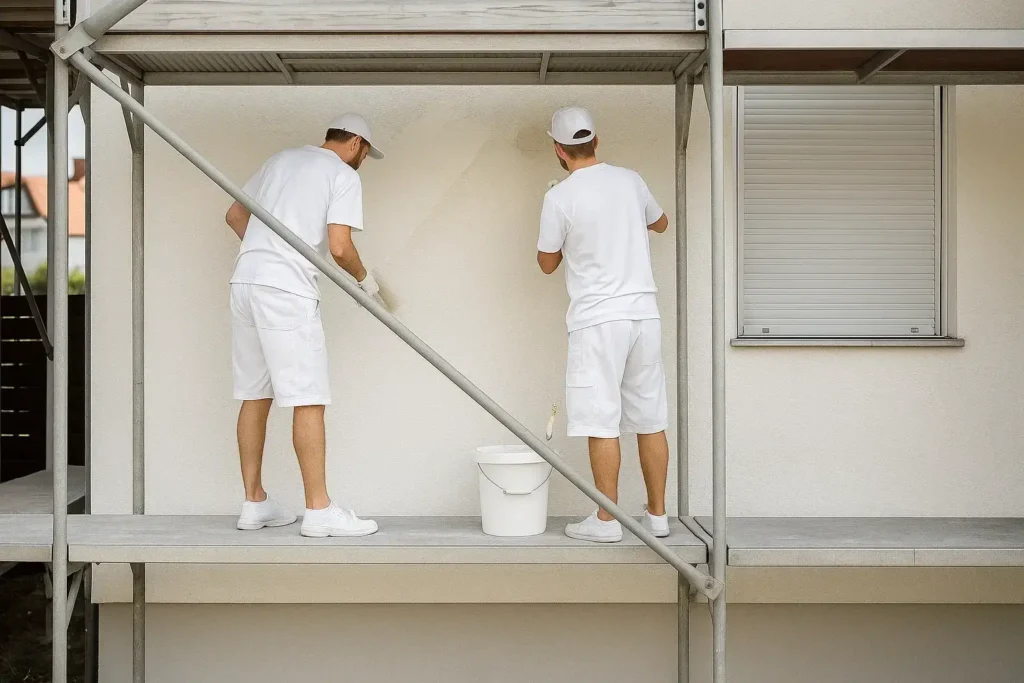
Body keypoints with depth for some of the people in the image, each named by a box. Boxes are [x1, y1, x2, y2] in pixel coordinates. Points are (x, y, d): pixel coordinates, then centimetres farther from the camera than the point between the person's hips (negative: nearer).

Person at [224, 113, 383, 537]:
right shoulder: (344, 176, 0)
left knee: (255, 396, 12)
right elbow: (339, 247, -10)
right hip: (287, 290, -8)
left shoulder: (282, 160, 22)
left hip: (245, 280, 8)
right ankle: (319, 510, -3)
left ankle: (254, 503, 18)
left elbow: (235, 215, 27)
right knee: (309, 401, -5)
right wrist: (364, 278, 8)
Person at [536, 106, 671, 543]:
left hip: (597, 319, -5)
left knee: (603, 422, 0)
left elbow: (547, 264, 5)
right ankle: (657, 514, 18)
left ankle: (607, 520, 5)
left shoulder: (560, 198, -8)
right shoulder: (630, 180, 8)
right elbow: (661, 223, 28)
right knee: (650, 419, 10)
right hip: (644, 312, 5)